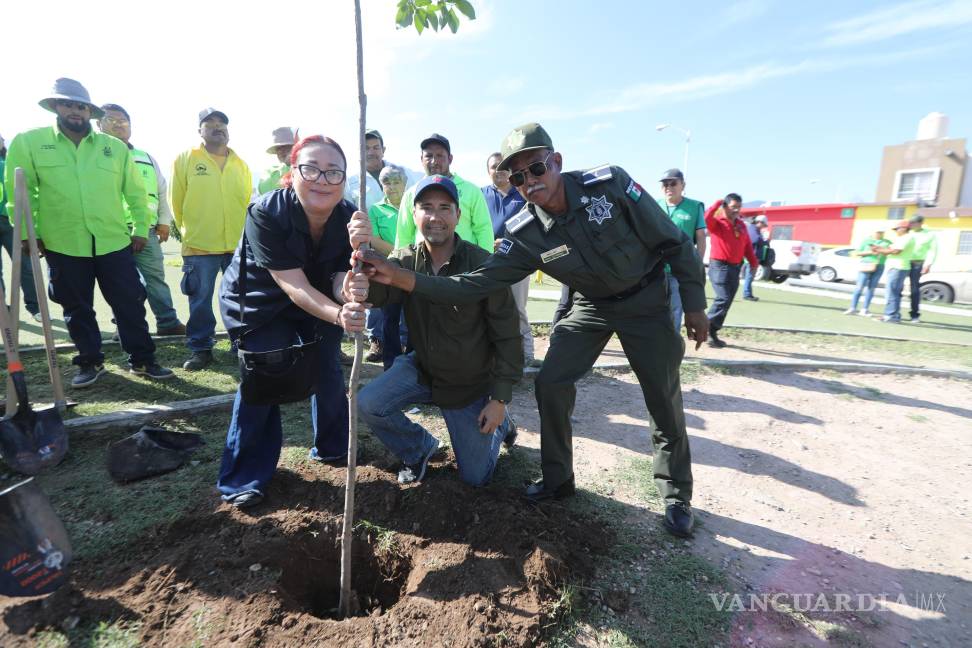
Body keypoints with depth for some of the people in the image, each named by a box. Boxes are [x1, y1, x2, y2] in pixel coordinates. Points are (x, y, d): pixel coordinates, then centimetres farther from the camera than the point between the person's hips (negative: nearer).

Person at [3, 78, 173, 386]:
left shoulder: (115, 147, 5)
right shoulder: (28, 142, 3)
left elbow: (136, 192, 10)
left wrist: (141, 229, 6)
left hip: (114, 242, 0)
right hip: (62, 245, 0)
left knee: (130, 303, 3)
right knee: (77, 309, 10)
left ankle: (142, 360, 14)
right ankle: (90, 362, 24)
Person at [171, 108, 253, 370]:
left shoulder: (241, 164, 10)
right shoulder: (186, 159, 2)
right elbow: (177, 201, 6)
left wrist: (243, 234, 12)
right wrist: (190, 231, 10)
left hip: (238, 245, 2)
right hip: (199, 246, -2)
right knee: (200, 301, 4)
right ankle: (200, 349, 17)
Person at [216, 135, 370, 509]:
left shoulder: (349, 218, -20)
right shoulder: (266, 213, -31)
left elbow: (340, 287, -26)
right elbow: (293, 285, -34)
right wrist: (338, 316, -52)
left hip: (317, 299, 4)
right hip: (259, 299, -3)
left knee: (327, 371, 0)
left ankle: (332, 447, 27)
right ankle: (245, 476, 7)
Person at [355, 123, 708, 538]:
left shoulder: (610, 184, -25)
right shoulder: (524, 235, -17)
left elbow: (674, 242, -14)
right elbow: (475, 284, -24)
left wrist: (694, 304, -10)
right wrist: (403, 278, -36)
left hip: (645, 299, -2)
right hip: (591, 306, 3)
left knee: (664, 398, 1)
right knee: (550, 383, -6)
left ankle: (676, 495, 25)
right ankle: (557, 478, 18)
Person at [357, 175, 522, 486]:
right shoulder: (405, 260, -10)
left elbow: (507, 335, -17)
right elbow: (377, 291, -31)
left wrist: (500, 399, -17)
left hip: (471, 384, -3)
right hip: (422, 368, 3)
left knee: (475, 477, 6)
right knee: (368, 404, -19)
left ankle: (499, 424, 38)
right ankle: (419, 448, 12)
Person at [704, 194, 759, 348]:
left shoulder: (741, 224, 15)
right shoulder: (717, 222, -4)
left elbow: (747, 245, 17)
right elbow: (706, 217, -27)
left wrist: (753, 263, 10)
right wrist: (717, 203, -12)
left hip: (735, 267, 7)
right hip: (719, 266, -7)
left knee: (727, 302, 7)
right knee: (723, 299, -16)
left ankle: (712, 333, 14)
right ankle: (706, 329, -7)